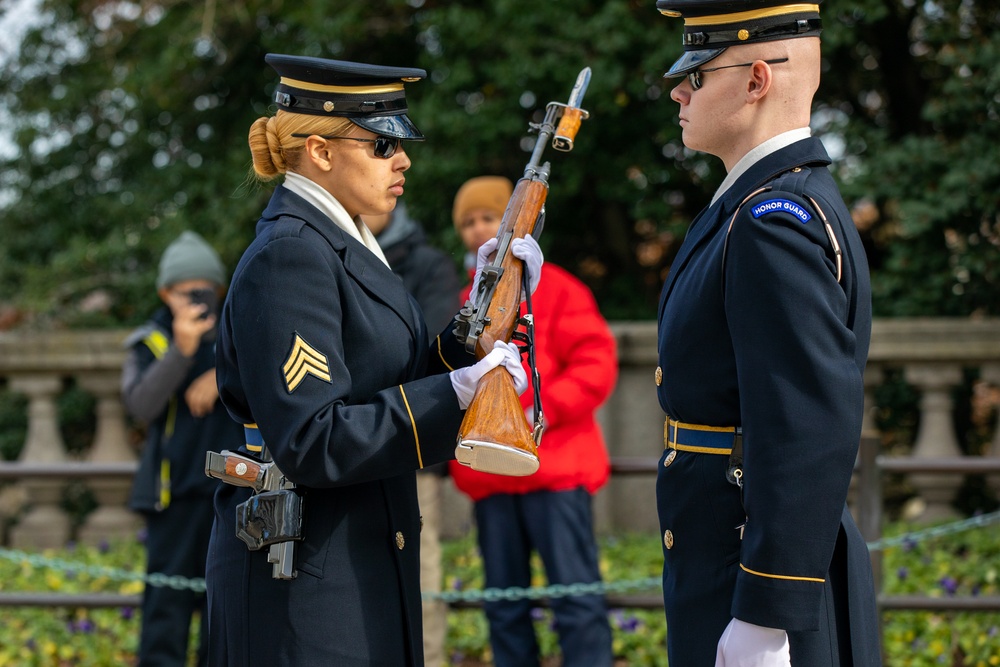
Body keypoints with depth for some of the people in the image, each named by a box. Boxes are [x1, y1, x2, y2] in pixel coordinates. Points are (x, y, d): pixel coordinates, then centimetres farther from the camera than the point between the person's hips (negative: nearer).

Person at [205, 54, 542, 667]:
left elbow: (407, 382, 14)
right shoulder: (288, 257, -16)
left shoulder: (343, 245, 14)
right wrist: (453, 396, -23)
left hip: (361, 566, 10)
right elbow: (311, 443, -23)